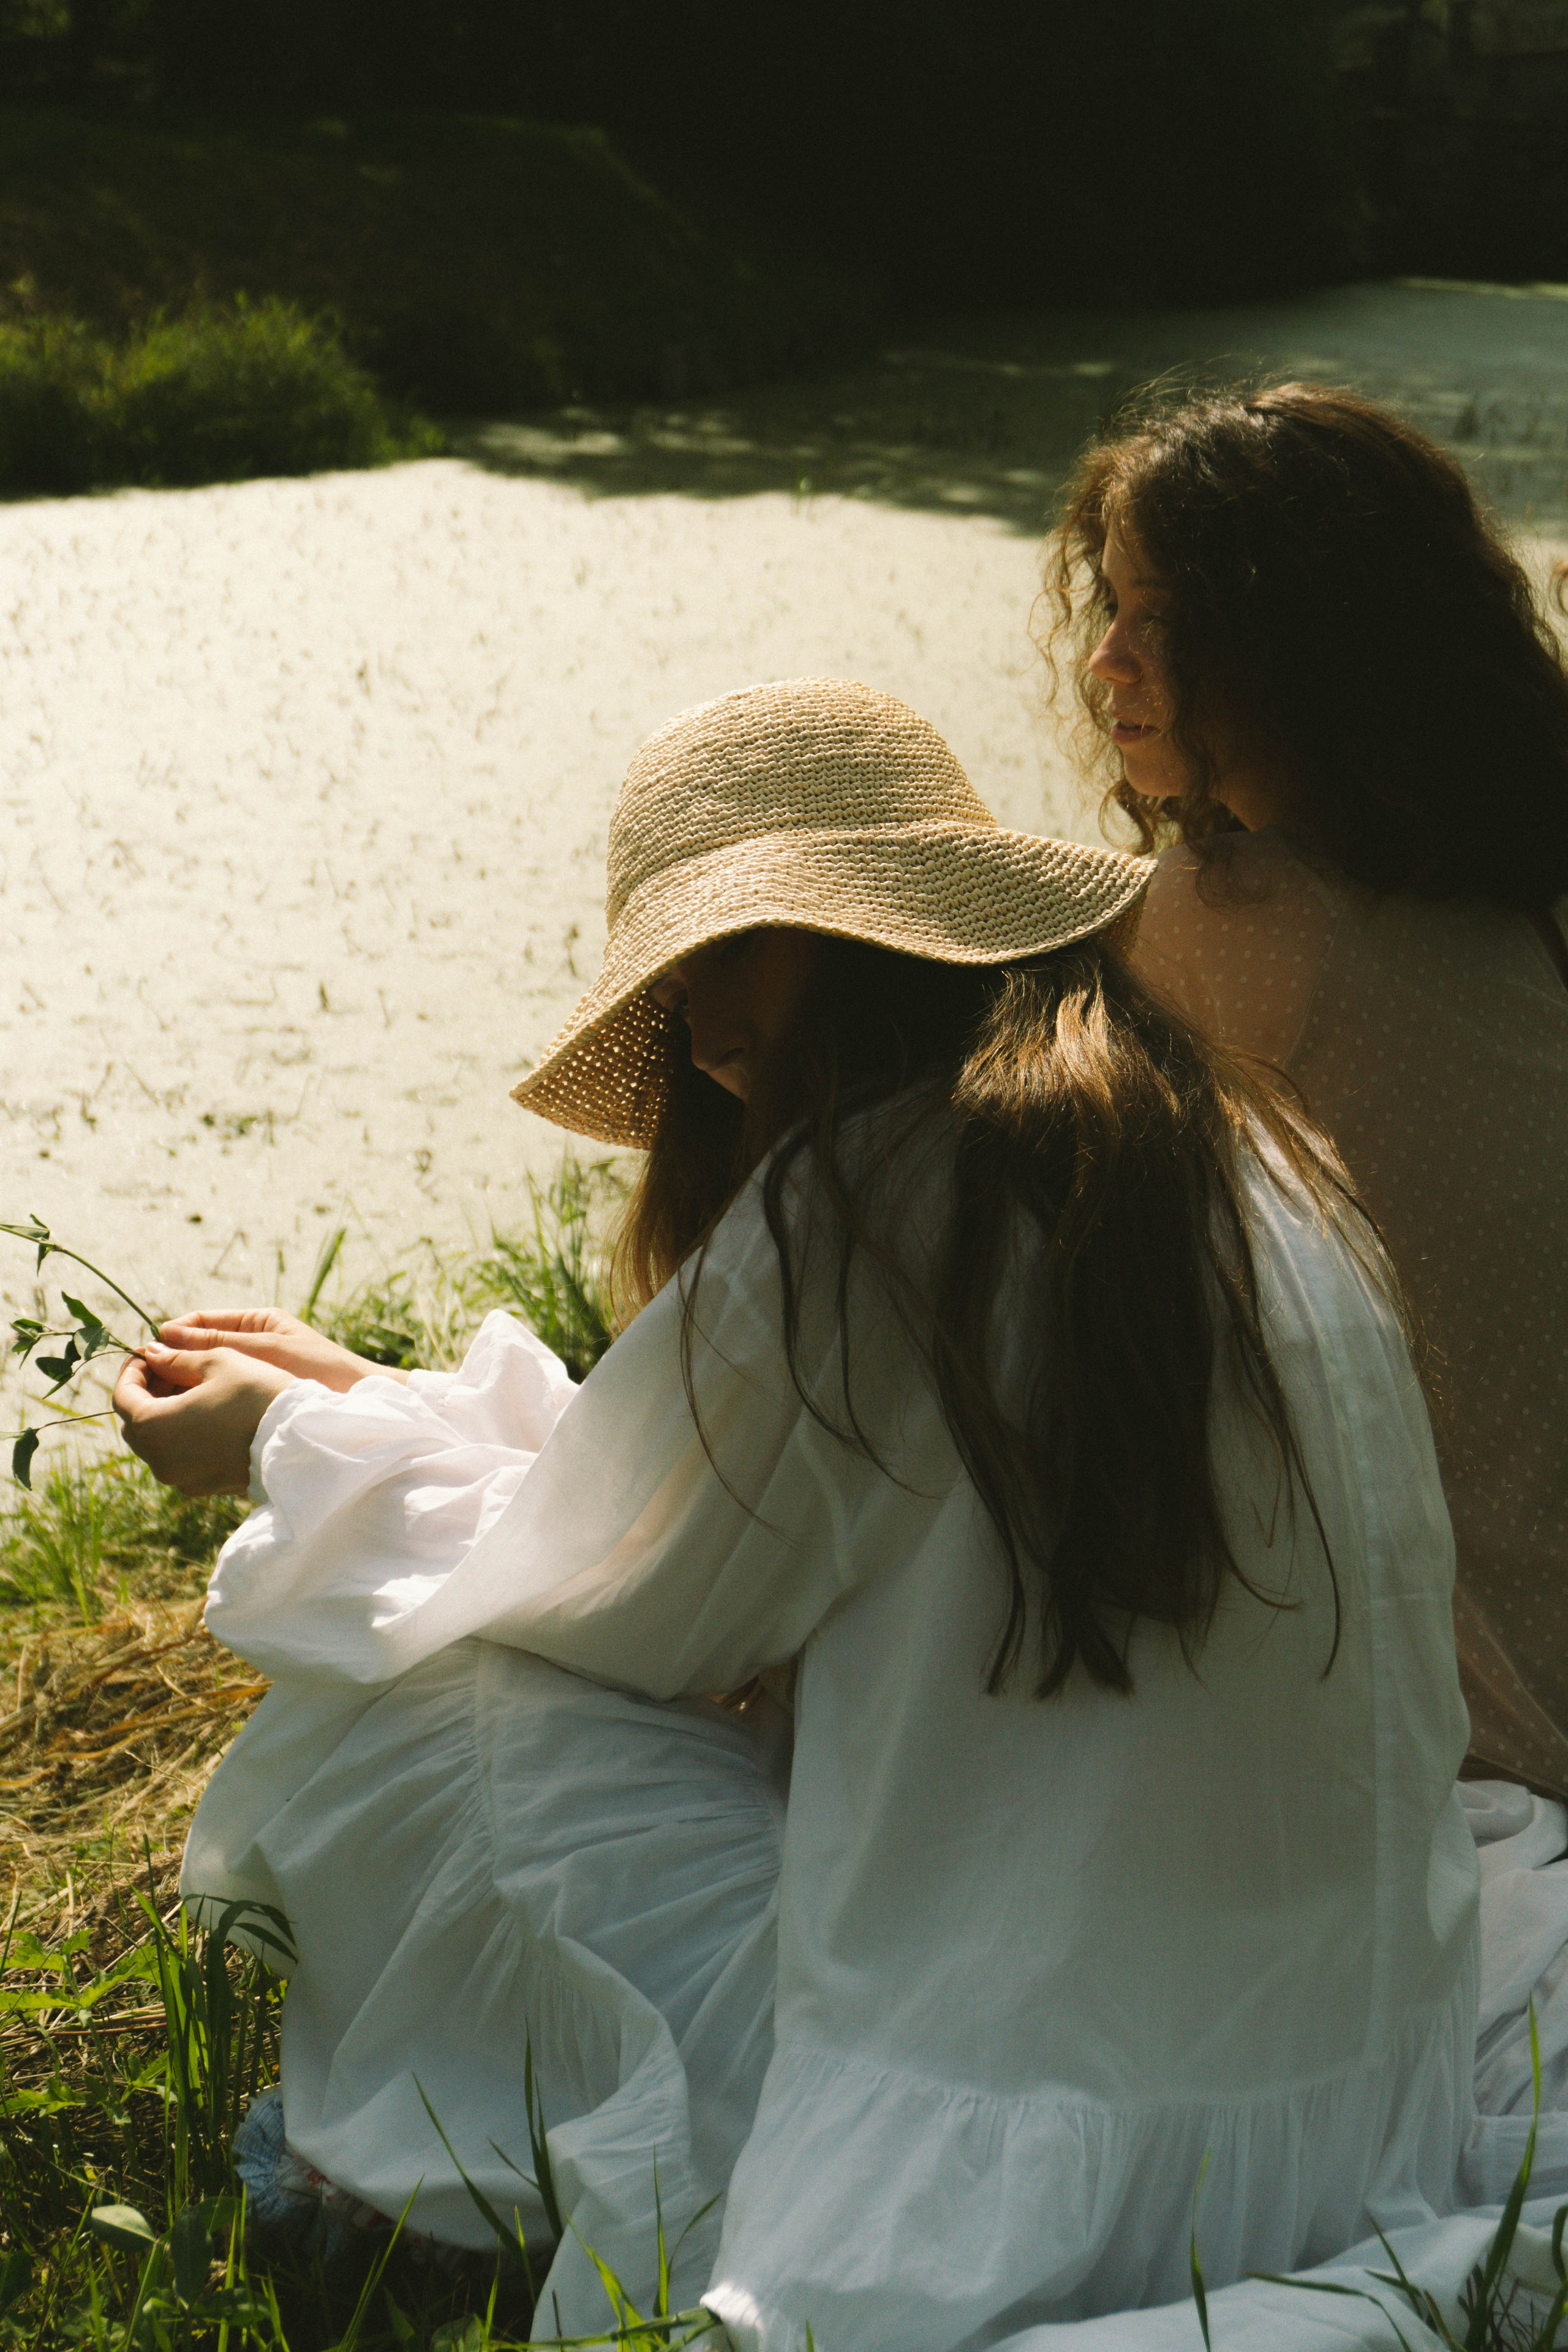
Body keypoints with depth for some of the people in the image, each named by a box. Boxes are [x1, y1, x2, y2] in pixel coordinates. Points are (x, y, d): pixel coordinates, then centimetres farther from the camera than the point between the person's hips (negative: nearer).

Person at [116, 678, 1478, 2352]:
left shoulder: (875, 1207, -16)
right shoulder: (1237, 1155, 9)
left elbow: (611, 1598, 0)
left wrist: (295, 1443, 15)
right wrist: (367, 1397, 22)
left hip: (1028, 2182, -8)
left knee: (361, 1730, 0)